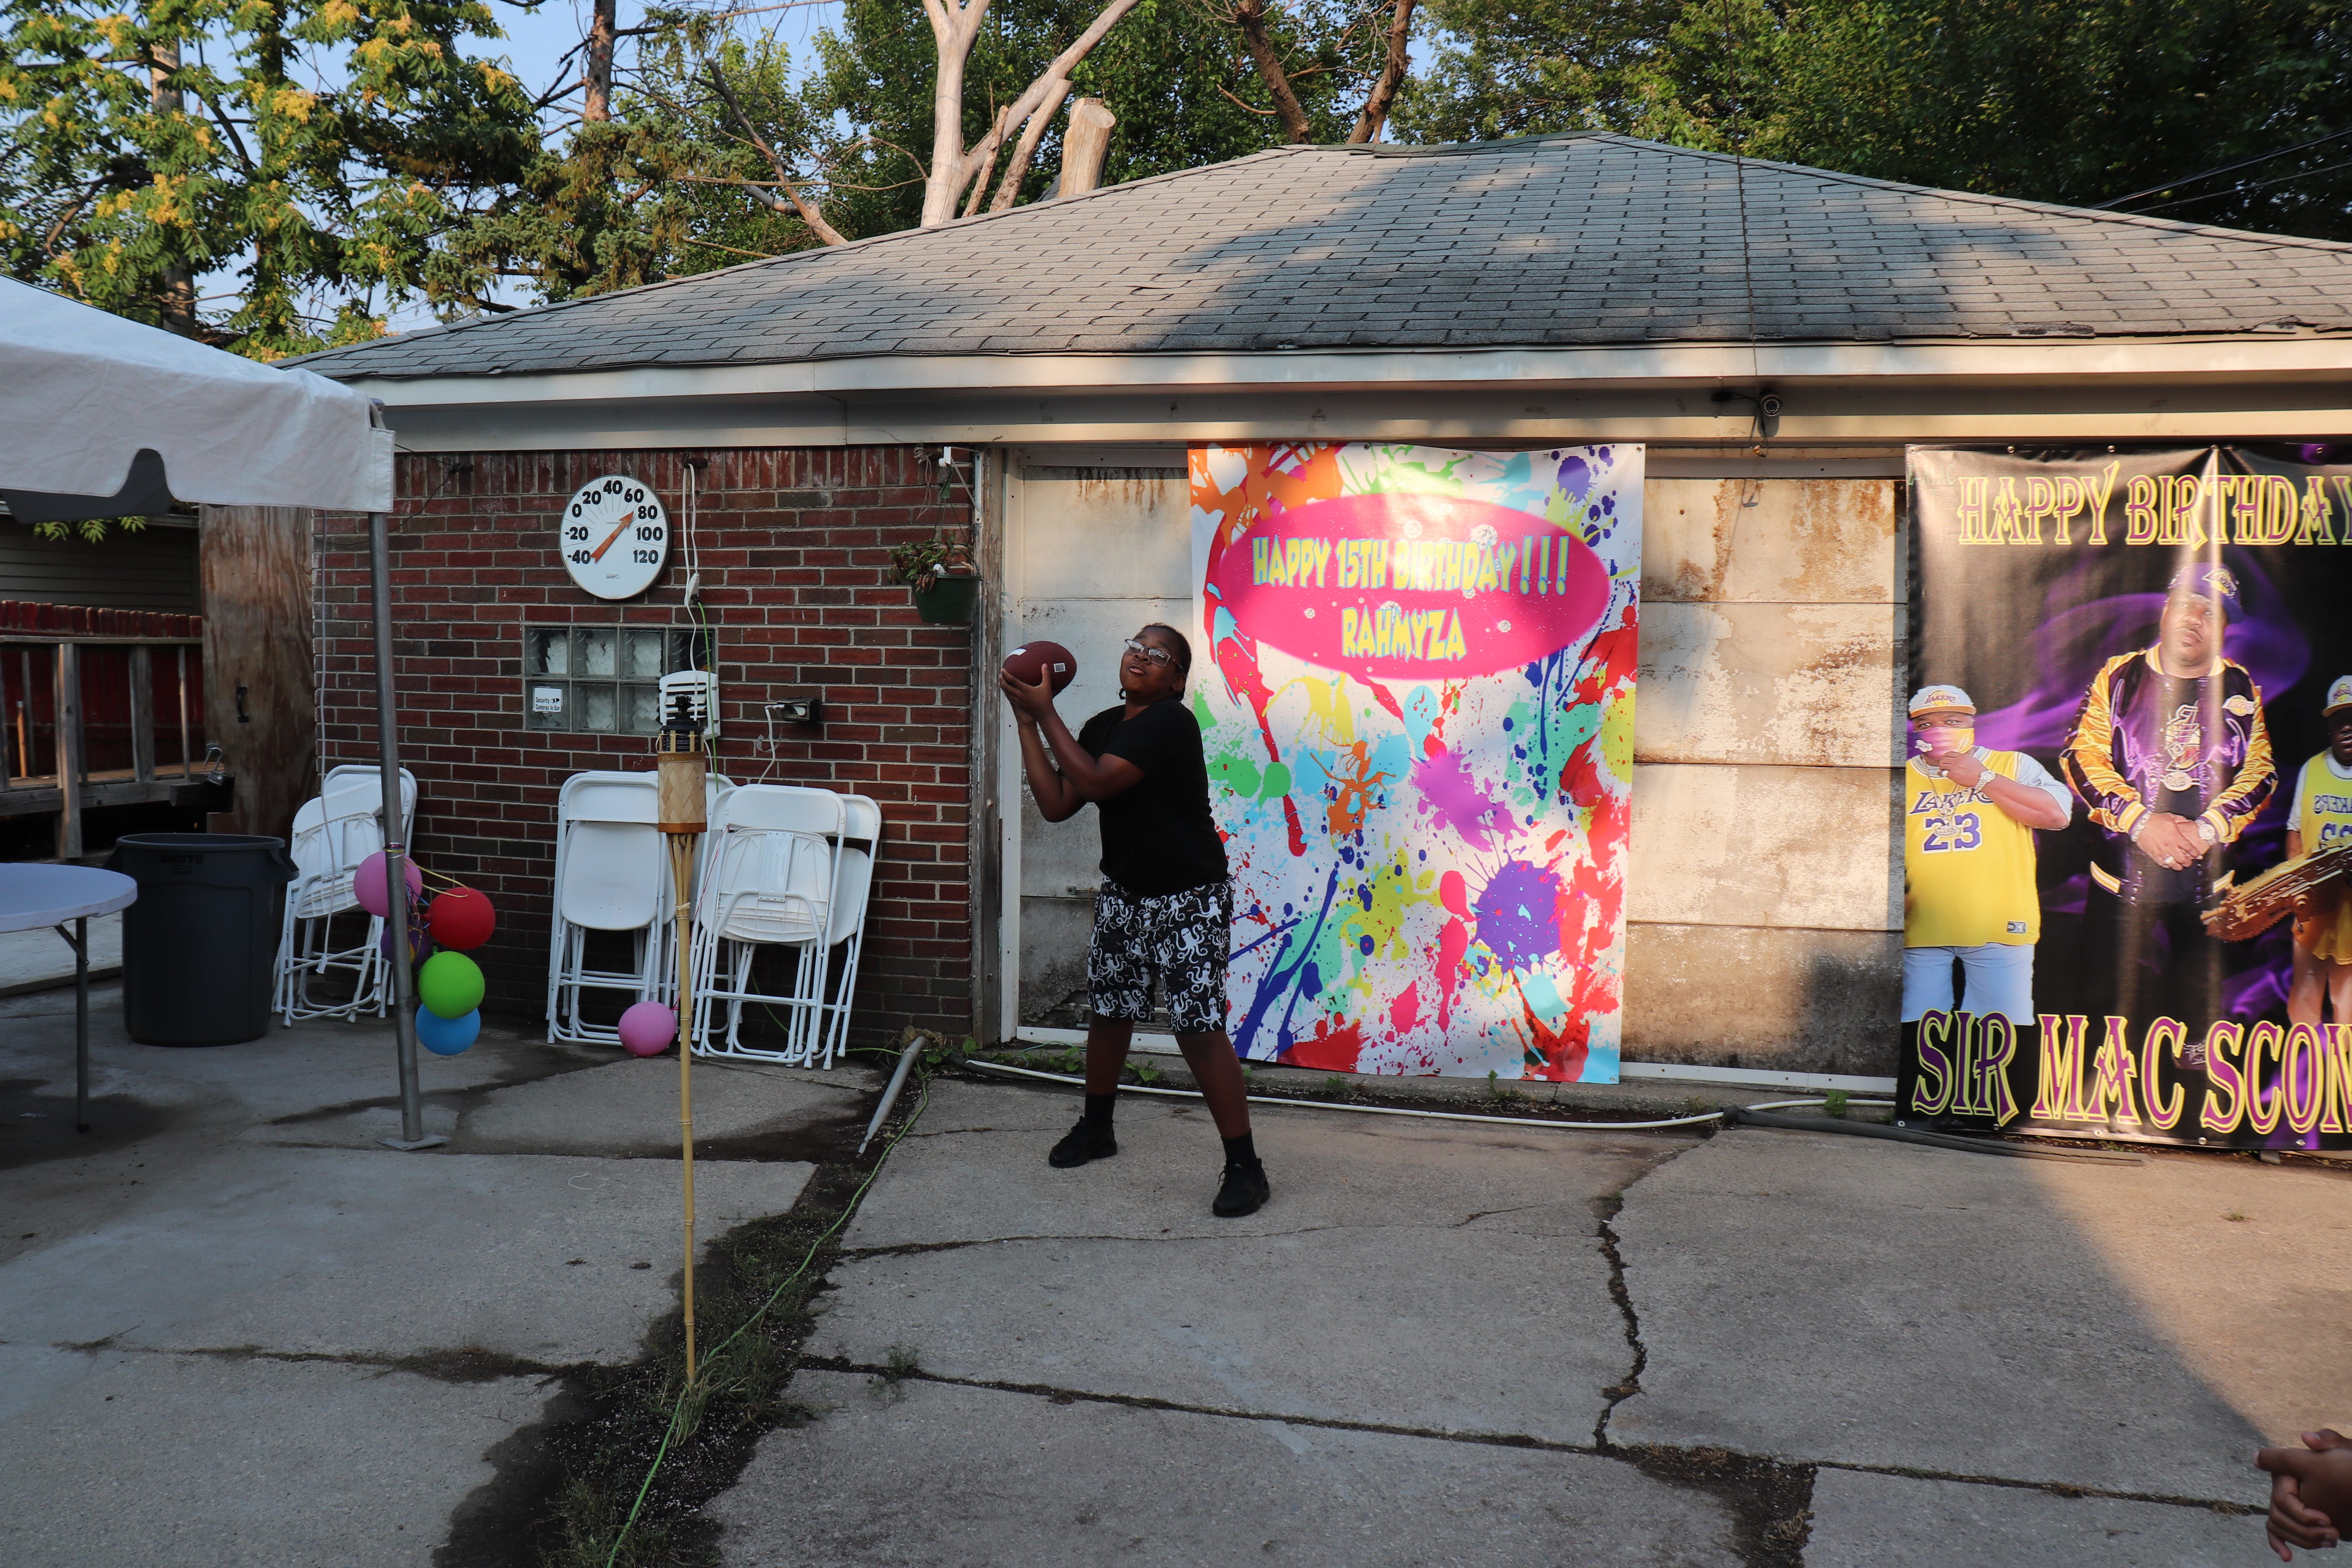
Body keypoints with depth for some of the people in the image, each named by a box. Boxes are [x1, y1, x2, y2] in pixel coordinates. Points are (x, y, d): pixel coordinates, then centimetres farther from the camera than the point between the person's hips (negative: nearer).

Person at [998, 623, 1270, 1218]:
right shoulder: (1103, 726, 6)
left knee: (1199, 1027, -12)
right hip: (1124, 894, 8)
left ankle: (1244, 1166, -4)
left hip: (1189, 899, -8)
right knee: (1108, 1010, 17)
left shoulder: (1172, 723, -19)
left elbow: (1097, 782, -27)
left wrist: (1046, 712, -20)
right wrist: (1027, 722, -2)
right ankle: (1097, 1128, 39)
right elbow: (1056, 804, 0)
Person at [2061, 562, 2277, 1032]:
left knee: (2200, 1011, 7)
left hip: (2206, 882, 1)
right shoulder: (2119, 677, 3)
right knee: (2122, 1003, 1)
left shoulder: (2241, 689, 8)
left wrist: (2207, 827, -12)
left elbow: (2261, 772, 4)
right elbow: (2081, 757, -3)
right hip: (2121, 878, -1)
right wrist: (2139, 821, -15)